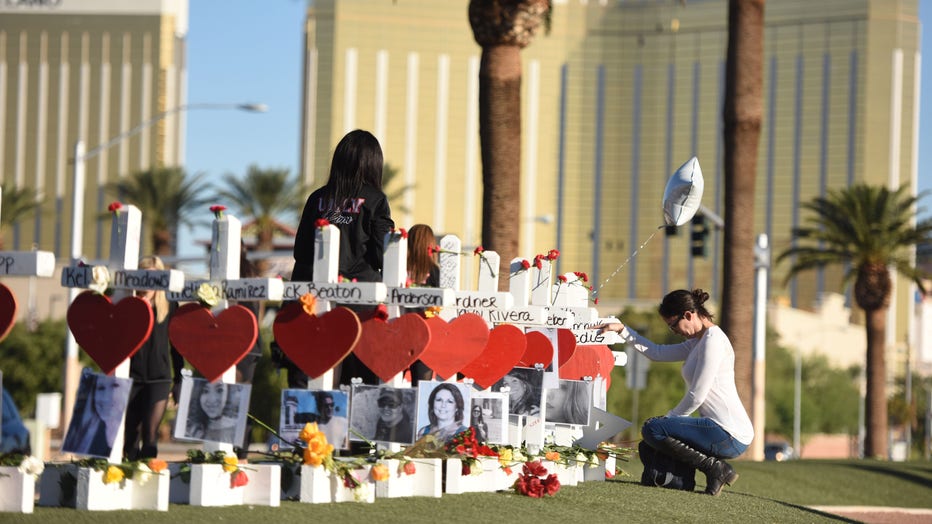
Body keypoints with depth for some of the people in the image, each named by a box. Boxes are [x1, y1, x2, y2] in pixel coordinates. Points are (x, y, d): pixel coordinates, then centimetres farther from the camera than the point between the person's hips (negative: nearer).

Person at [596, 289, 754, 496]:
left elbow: (696, 396, -16)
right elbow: (657, 352, 24)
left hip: (730, 435, -10)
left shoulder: (713, 341, -12)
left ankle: (715, 468, -12)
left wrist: (668, 419, -3)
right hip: (727, 434, 10)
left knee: (652, 429, -16)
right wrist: (622, 330, 20)